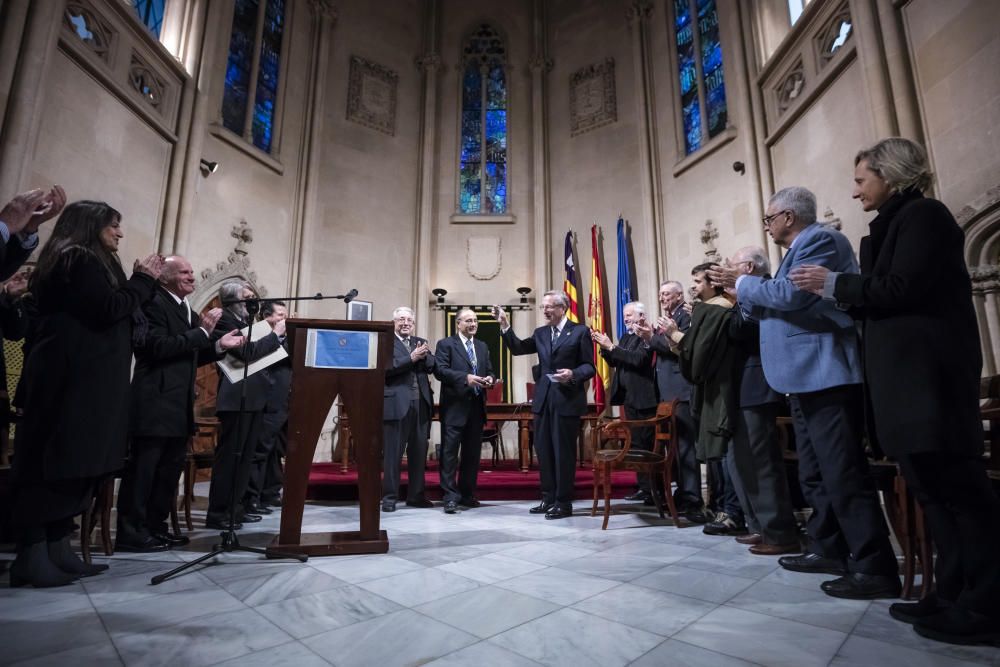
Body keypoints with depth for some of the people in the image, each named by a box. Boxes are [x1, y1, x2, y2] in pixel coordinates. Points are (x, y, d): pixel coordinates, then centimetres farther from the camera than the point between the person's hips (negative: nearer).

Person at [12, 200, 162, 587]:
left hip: (81, 379, 10)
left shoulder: (82, 262, 21)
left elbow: (109, 308, 17)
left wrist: (139, 282, 10)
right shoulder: (80, 259, -8)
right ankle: (32, 557, 0)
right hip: (73, 379, -10)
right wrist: (144, 280, -6)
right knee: (57, 463, -6)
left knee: (73, 464, 9)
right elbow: (109, 310, -17)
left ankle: (57, 550, 14)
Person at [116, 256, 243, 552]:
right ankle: (130, 532, 10)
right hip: (156, 403, -9)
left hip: (179, 405, 9)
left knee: (170, 469, 15)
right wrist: (202, 331, -21)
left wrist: (219, 345, 5)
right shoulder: (153, 303, -10)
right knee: (142, 469, -1)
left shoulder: (187, 311, 17)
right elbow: (158, 347, -21)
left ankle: (155, 526, 26)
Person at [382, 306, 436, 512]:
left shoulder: (421, 342, 17)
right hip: (396, 403, -5)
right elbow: (386, 367, -14)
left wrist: (423, 356, -12)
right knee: (393, 452, 2)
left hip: (421, 403, 5)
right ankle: (389, 497, 11)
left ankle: (416, 495, 20)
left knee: (419, 451, 10)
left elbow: (432, 366, 7)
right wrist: (411, 358, -18)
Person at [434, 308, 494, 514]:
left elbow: (489, 371, 16)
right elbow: (440, 370, -13)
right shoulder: (445, 344, -1)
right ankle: (450, 497, 3)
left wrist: (490, 379, -7)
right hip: (455, 406, -6)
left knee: (472, 453, 11)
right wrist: (465, 377, -24)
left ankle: (467, 494, 23)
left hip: (477, 406, 6)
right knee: (450, 452, -3)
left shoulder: (482, 346, 18)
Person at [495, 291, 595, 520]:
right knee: (544, 450, 12)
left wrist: (573, 374, -24)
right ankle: (548, 498, 24)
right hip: (543, 399, 6)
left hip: (567, 400, -6)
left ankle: (564, 503, 12)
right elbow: (518, 348, 4)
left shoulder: (580, 331, -3)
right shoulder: (541, 333, 12)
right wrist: (505, 325, -3)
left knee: (563, 451, 1)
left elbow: (589, 366, -6)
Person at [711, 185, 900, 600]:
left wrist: (743, 283, -9)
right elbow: (776, 309, 22)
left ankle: (875, 568, 0)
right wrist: (742, 295, 13)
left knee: (843, 474, -8)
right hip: (807, 378, 11)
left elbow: (789, 294, -23)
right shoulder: (800, 248, 22)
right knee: (815, 474, 15)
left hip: (825, 375, -11)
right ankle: (829, 549, 24)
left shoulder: (820, 239, -8)